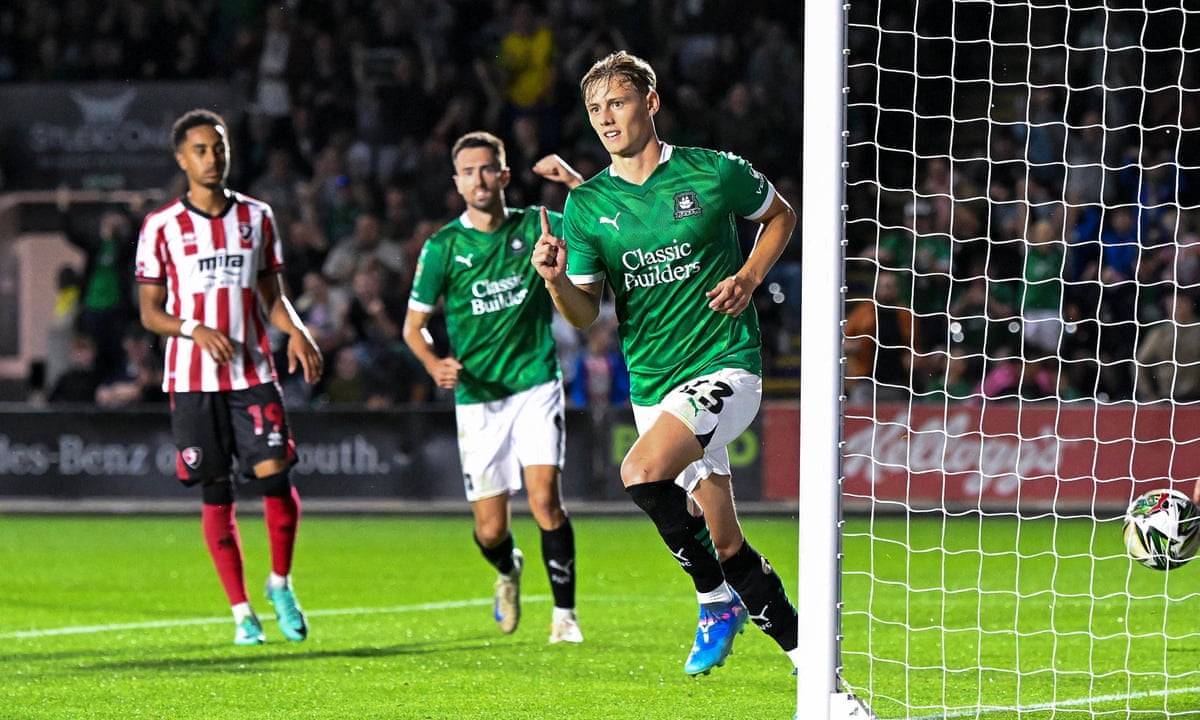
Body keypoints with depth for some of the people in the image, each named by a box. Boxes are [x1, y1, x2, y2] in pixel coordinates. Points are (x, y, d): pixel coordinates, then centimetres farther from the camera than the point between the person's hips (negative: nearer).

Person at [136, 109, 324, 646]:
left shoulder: (257, 216, 9)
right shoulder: (161, 227, 1)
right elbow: (150, 312, 1)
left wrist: (295, 330, -5)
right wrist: (196, 330, -17)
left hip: (253, 372, 2)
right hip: (193, 379, -2)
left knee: (275, 474, -11)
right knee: (215, 494, -1)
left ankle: (280, 584, 13)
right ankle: (242, 613, 6)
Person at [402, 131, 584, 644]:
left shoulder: (534, 228, 1)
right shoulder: (443, 247, -1)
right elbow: (413, 324, 5)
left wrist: (577, 182, -22)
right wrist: (435, 364, -15)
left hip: (536, 384, -1)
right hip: (477, 396, 1)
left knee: (545, 498, -19)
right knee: (490, 530, 1)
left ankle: (564, 612, -7)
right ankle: (508, 570, 38)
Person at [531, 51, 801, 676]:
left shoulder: (714, 173, -5)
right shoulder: (586, 206, 3)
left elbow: (780, 215, 13)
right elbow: (586, 312, 2)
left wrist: (748, 278, -4)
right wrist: (556, 279, -20)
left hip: (724, 365, -5)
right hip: (652, 384, 5)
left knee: (642, 472, -29)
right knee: (726, 542, 7)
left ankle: (717, 600, -12)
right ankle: (799, 645, 22)